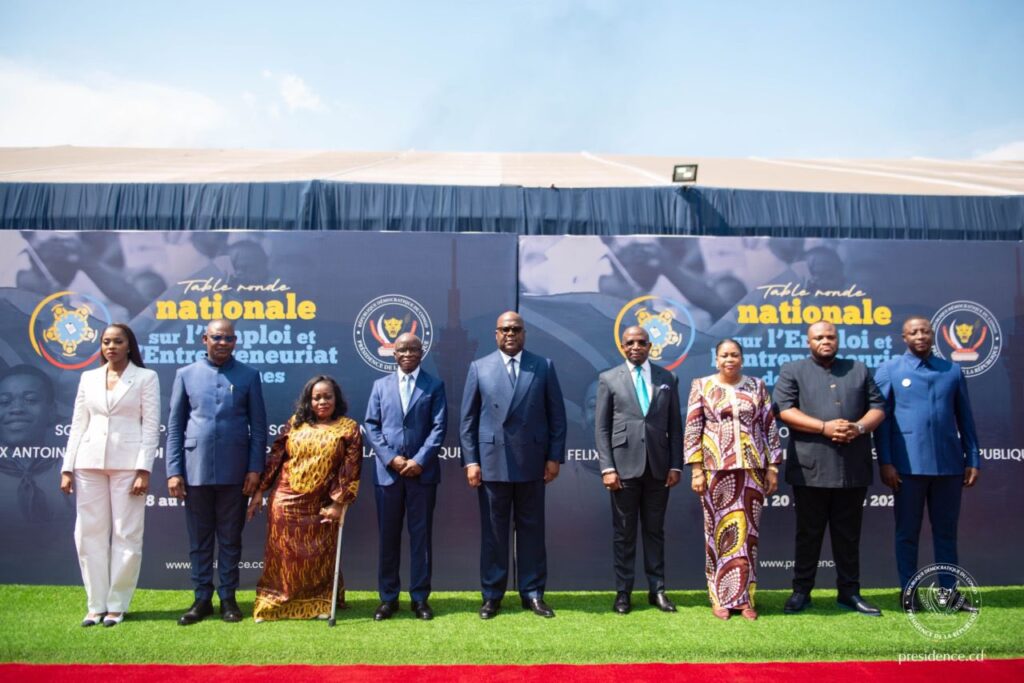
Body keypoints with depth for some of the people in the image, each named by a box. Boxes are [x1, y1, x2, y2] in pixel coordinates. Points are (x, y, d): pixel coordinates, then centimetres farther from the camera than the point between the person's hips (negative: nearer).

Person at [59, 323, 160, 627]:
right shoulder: (88, 378, 12)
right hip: (89, 463, 4)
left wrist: (144, 469, -11)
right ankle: (97, 604, 15)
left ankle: (117, 605, 10)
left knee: (126, 535, 0)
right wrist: (67, 468, 5)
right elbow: (78, 425, 11)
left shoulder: (146, 377, 2)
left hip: (127, 464, -3)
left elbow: (151, 426, -3)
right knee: (90, 534, 5)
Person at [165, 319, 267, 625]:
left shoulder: (248, 376, 4)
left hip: (234, 472, -1)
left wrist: (255, 468, -4)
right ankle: (202, 599, 19)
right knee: (199, 538, 9)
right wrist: (173, 471, -1)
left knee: (230, 538, 8)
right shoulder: (186, 375, 6)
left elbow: (258, 426, 3)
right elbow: (175, 426, 6)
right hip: (196, 470, 1)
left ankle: (228, 598, 17)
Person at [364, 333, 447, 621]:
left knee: (421, 535, 4)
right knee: (388, 536, 7)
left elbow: (439, 428, -2)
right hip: (387, 472, 2)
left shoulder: (434, 385, 6)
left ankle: (420, 597, 13)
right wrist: (390, 458, -9)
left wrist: (419, 461, -13)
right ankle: (388, 597, 17)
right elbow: (371, 426, 5)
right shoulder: (381, 385, 12)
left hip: (422, 471, -1)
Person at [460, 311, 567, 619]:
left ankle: (532, 593, 19)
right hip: (491, 462, 0)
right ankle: (492, 595, 17)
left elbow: (557, 416, 5)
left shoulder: (544, 366, 6)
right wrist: (470, 460, -3)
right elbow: (468, 419, 4)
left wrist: (555, 457, -1)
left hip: (531, 462, 0)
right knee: (493, 531, 7)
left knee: (531, 530, 8)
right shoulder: (479, 367, 5)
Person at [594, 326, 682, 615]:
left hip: (658, 466, 2)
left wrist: (676, 465, 1)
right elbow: (601, 428, 0)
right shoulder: (609, 379, 3)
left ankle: (657, 589, 19)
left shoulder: (667, 378, 9)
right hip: (624, 466, -2)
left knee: (655, 530, 10)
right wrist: (607, 467, -9)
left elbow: (675, 426, 8)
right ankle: (623, 591, 14)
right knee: (624, 532, 6)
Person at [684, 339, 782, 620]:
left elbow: (770, 428, 8)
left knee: (747, 531, 5)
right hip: (716, 469, -1)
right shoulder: (701, 386, 3)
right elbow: (692, 430, -1)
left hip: (751, 468, 2)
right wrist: (696, 470, -7)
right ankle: (720, 598, 13)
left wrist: (772, 467, 3)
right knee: (719, 531, 4)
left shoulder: (757, 386, 8)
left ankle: (744, 597, 15)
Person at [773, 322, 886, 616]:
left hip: (853, 469, 3)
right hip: (810, 469, -3)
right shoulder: (792, 371, 6)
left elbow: (878, 407, 11)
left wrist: (859, 427, -10)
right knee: (808, 533, 5)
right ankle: (801, 591, 13)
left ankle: (849, 592, 20)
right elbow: (785, 410, -6)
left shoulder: (859, 370, 16)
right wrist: (824, 427, -16)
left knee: (848, 534, 10)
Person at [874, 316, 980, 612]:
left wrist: (973, 459, 7)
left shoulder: (953, 370, 11)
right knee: (907, 532, 6)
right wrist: (885, 462, -8)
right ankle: (909, 593, 15)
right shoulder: (889, 370, 2)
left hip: (949, 463, 3)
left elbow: (965, 418, 12)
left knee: (946, 531, 11)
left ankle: (949, 593, 20)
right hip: (909, 465, -3)